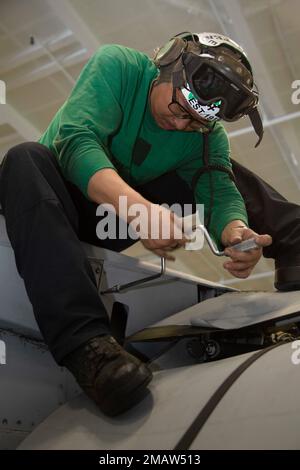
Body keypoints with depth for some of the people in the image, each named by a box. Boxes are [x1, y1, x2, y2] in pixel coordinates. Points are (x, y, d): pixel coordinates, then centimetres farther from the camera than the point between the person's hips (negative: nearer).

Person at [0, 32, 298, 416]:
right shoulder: (117, 66, -17)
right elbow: (76, 140, -31)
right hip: (65, 195, -2)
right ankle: (85, 341, -48)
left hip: (123, 221, 3)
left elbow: (220, 191, -20)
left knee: (225, 170, -6)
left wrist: (237, 232, -45)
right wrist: (140, 208, -49)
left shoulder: (208, 134, -5)